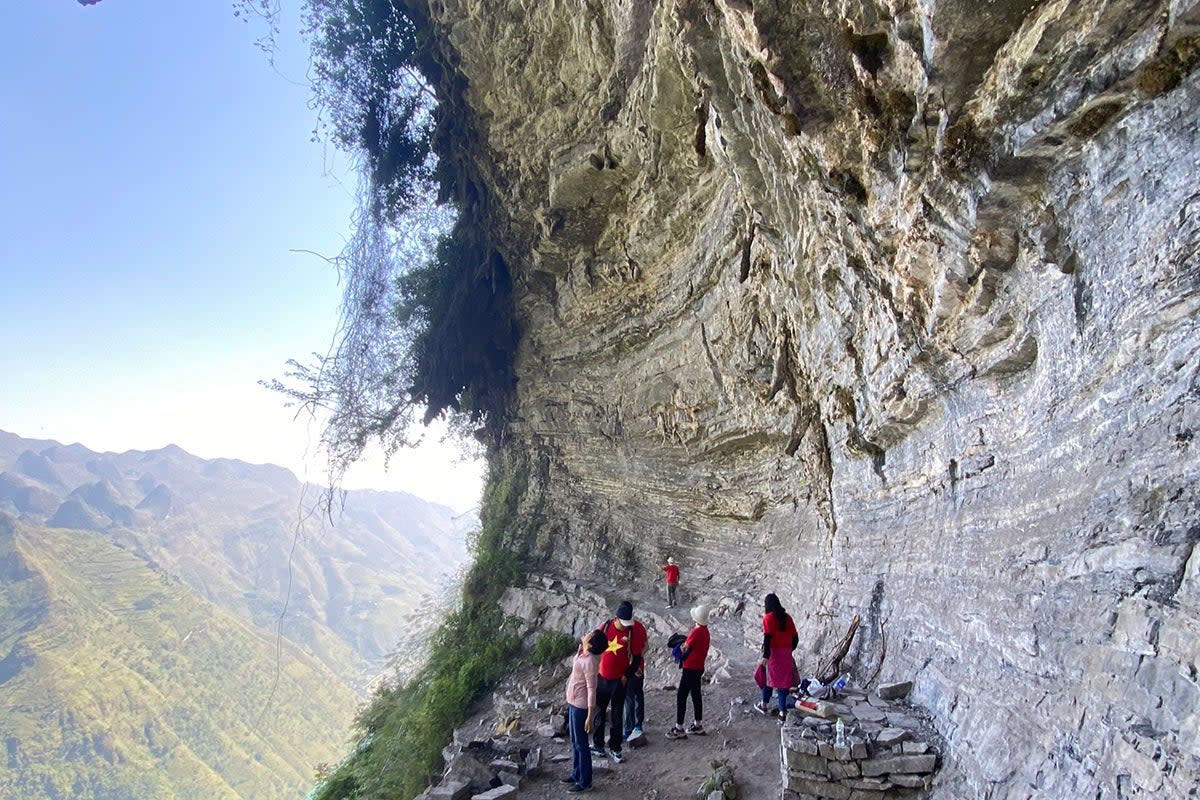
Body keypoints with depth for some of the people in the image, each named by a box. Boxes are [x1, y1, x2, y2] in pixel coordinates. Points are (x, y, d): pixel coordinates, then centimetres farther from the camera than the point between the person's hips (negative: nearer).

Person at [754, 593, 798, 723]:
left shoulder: (768, 618, -8)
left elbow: (767, 638, -17)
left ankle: (764, 706, 29)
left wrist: (765, 656, -19)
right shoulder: (787, 617, 9)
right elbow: (795, 637, 10)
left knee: (769, 678, 14)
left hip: (774, 652, -4)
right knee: (783, 681, 8)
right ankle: (782, 713, 6)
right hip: (786, 653, 4)